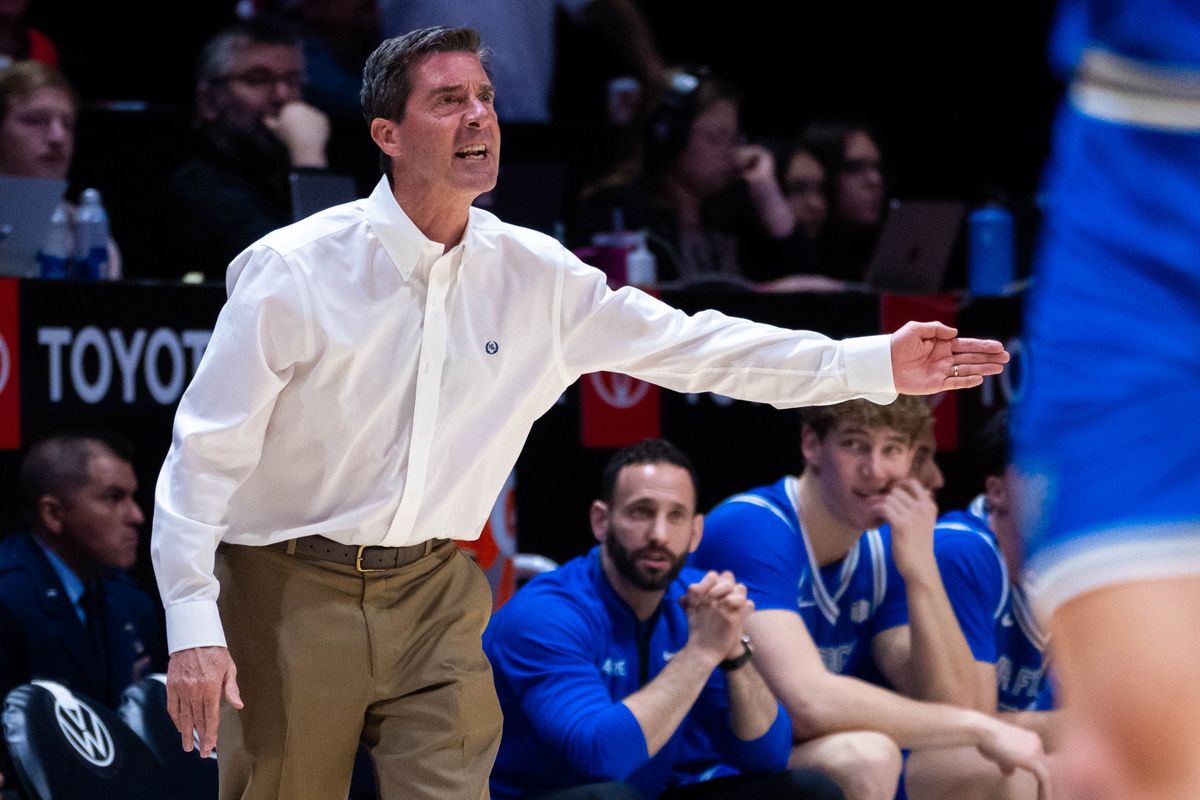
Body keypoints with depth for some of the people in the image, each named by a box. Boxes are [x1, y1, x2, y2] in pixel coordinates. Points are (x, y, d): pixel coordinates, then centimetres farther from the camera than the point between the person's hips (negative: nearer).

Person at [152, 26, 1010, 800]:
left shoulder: (535, 276, 0)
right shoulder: (293, 271, -13)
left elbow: (689, 346, 5)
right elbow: (207, 450, -11)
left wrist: (877, 365, 0)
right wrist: (192, 625, -17)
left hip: (434, 591, 4)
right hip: (293, 590, -4)